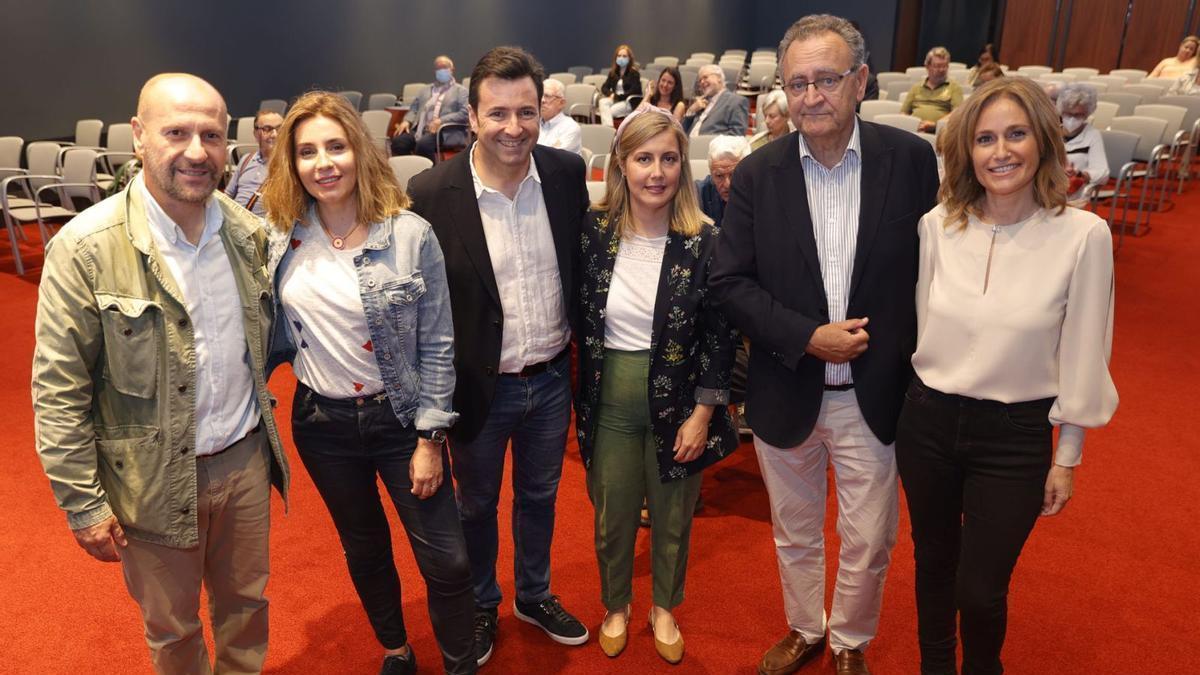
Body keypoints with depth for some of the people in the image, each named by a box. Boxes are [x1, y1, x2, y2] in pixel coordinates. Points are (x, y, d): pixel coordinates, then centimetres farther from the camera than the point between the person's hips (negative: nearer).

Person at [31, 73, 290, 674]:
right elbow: (57, 392, -12)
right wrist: (83, 505, -10)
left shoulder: (247, 231, -3)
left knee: (246, 605, 22)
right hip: (155, 483, -3)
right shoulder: (85, 248, -17)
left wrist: (259, 427, 11)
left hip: (247, 460, 4)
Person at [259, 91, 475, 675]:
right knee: (364, 549, 21)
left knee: (446, 560, 2)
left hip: (400, 416, -3)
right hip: (322, 424, 3)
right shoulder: (280, 239, -4)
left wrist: (429, 438, -10)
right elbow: (277, 335, 7)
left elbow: (437, 345, -10)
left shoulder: (410, 234, -13)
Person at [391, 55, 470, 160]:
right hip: (420, 131, 5)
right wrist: (407, 121, 0)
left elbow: (464, 113, -4)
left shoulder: (460, 90, 11)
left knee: (423, 144, -35)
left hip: (445, 133, -5)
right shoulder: (426, 90, 28)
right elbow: (414, 109, 23)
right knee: (398, 141, -23)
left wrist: (441, 121, -16)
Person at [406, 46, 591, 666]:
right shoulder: (430, 193, -18)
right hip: (479, 385, -3)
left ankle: (535, 596, 49)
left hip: (552, 377, 3)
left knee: (539, 496, 24)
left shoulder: (567, 172, -8)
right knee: (476, 505, 21)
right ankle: (480, 605, 47)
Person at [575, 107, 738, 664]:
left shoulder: (704, 241, -11)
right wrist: (580, 398, 2)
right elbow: (579, 322, 1)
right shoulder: (593, 232, -7)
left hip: (677, 402, -1)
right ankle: (616, 605, 45)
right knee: (612, 518, 17)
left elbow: (720, 336, -7)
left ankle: (664, 608, 44)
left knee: (672, 520, 17)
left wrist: (703, 414, -8)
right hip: (610, 402, 1)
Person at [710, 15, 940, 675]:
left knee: (868, 544, 14)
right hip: (786, 393, 1)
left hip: (875, 393, 0)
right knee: (795, 534, 20)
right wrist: (807, 337, -17)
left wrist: (918, 366, -4)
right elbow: (729, 281, -7)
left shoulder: (910, 159, -8)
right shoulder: (758, 173, -7)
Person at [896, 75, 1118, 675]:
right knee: (933, 564, 20)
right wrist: (915, 401, 9)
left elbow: (1082, 356, -6)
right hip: (927, 421, 3)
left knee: (980, 589, 9)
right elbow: (917, 325, 4)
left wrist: (1067, 457, 0)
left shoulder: (1083, 234, -13)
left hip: (1015, 436, -2)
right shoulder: (937, 224, -5)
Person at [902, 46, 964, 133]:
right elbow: (903, 113, 20)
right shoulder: (916, 87, 24)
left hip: (937, 130, -2)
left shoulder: (954, 87, 15)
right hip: (913, 128, 2)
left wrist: (936, 124, -13)